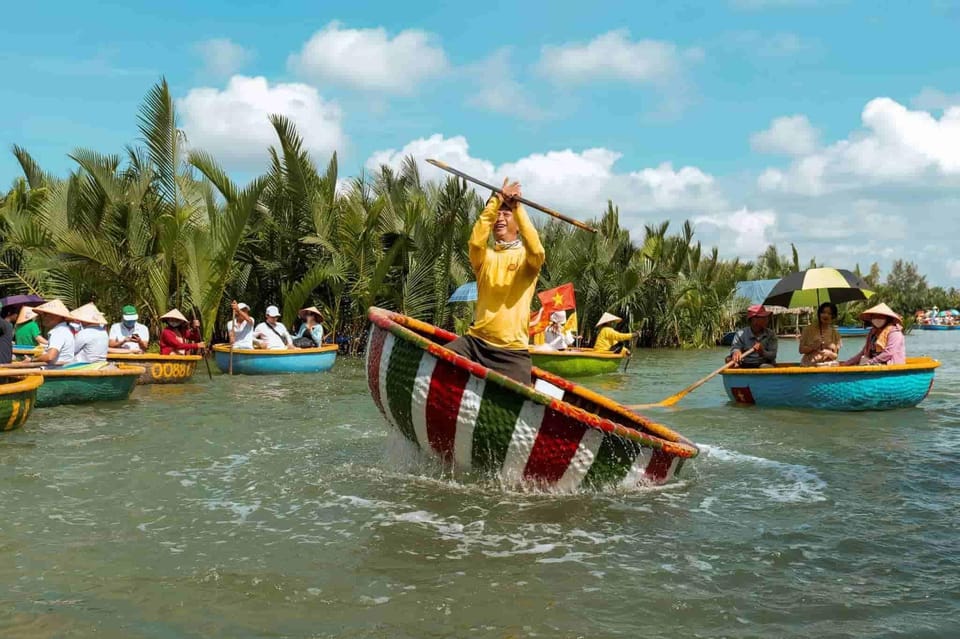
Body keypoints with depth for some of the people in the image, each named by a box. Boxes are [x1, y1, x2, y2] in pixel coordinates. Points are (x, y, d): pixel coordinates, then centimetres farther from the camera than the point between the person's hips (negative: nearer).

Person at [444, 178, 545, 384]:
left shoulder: (527, 258, 7)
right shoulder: (485, 256, 14)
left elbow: (536, 250, -19)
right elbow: (475, 241, -11)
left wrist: (517, 206, -20)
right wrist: (496, 200, -15)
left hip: (513, 351, -2)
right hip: (476, 341, 2)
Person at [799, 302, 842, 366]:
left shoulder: (835, 333, 8)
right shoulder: (808, 329, 4)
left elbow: (835, 356, 8)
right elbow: (801, 350, 3)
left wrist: (829, 353, -12)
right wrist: (813, 347, -13)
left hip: (827, 365, 2)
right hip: (809, 365, -2)